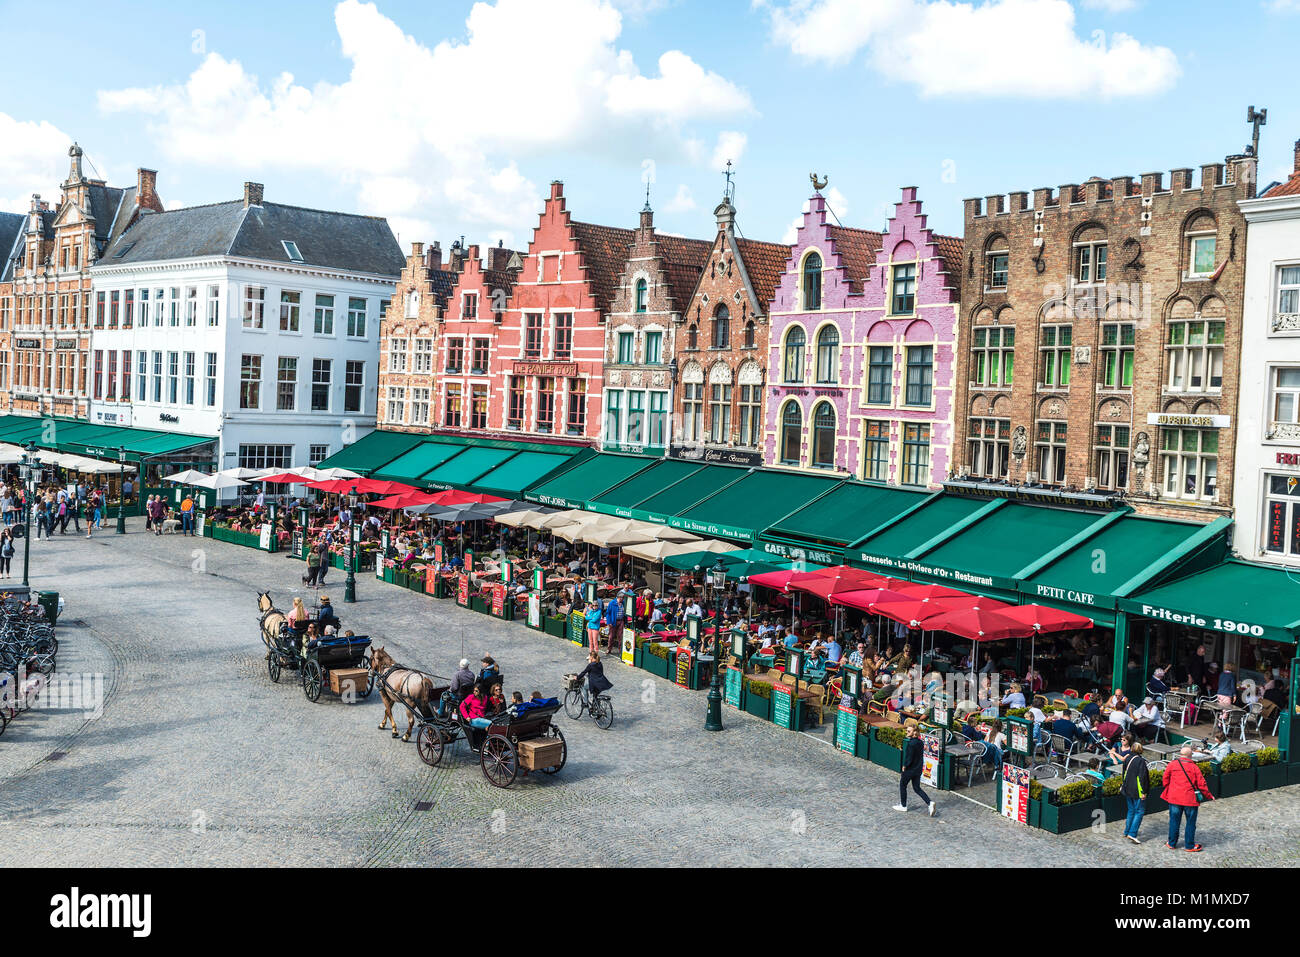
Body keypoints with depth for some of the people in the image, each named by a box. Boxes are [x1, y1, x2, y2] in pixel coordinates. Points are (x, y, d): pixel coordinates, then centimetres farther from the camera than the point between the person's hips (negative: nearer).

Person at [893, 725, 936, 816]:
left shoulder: (911, 744, -24)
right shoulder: (919, 742, 3)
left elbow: (909, 758, -24)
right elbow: (921, 755, 11)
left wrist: (904, 766, -7)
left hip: (910, 769, -8)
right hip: (919, 769, 8)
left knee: (902, 785, 13)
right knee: (917, 788, 16)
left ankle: (903, 805, 24)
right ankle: (929, 803, 1)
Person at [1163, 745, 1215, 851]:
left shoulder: (1172, 764, -3)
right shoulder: (1194, 767, -7)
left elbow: (1165, 779, 3)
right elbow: (1201, 784, -4)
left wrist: (1168, 790, 20)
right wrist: (1209, 796, 10)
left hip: (1174, 798, 2)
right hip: (1190, 799, -2)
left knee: (1174, 821, 12)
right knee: (1191, 822, 11)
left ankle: (1172, 843, 21)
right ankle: (1189, 845, 17)